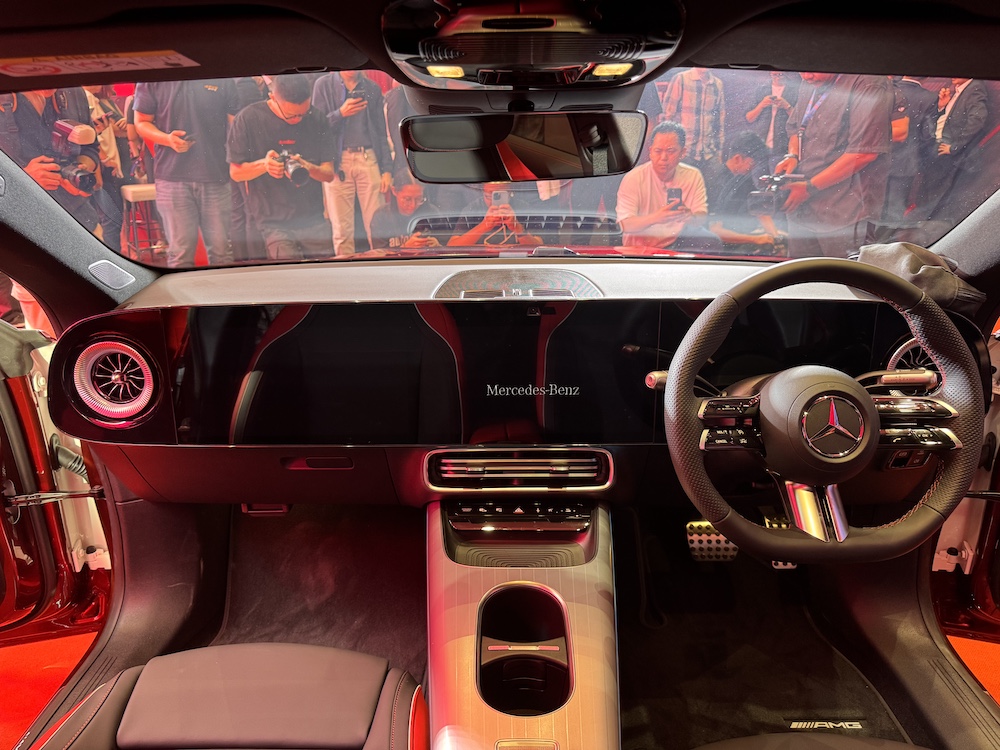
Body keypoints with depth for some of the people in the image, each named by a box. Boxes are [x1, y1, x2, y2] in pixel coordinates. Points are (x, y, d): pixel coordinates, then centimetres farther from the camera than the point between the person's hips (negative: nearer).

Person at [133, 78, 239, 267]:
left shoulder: (223, 81, 5)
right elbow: (141, 122, 10)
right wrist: (167, 139, -12)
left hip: (216, 174, 0)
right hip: (172, 175, 0)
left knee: (222, 251, 5)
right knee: (180, 252, 2)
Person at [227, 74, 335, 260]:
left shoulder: (316, 120, 3)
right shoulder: (248, 119, -3)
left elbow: (329, 173, 3)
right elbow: (236, 173, 2)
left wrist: (308, 168, -19)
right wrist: (264, 165, -18)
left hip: (313, 219, 3)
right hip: (274, 222, -2)